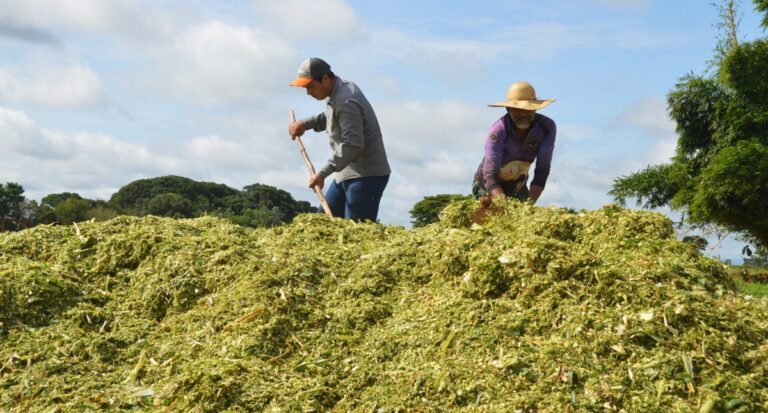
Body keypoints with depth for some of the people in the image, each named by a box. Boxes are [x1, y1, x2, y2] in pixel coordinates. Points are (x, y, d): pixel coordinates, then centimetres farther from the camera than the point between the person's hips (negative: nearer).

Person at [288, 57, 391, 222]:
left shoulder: (345, 102, -21)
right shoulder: (338, 90, 9)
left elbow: (353, 145, -29)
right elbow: (329, 117, 27)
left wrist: (323, 173, -30)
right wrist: (305, 123, 8)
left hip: (367, 176, -11)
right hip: (347, 173, 11)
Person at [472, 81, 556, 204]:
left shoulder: (547, 127, -22)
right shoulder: (498, 131, -30)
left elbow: (542, 169, -21)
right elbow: (490, 174, -36)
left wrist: (529, 204, -35)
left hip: (517, 187, 3)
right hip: (487, 186, -3)